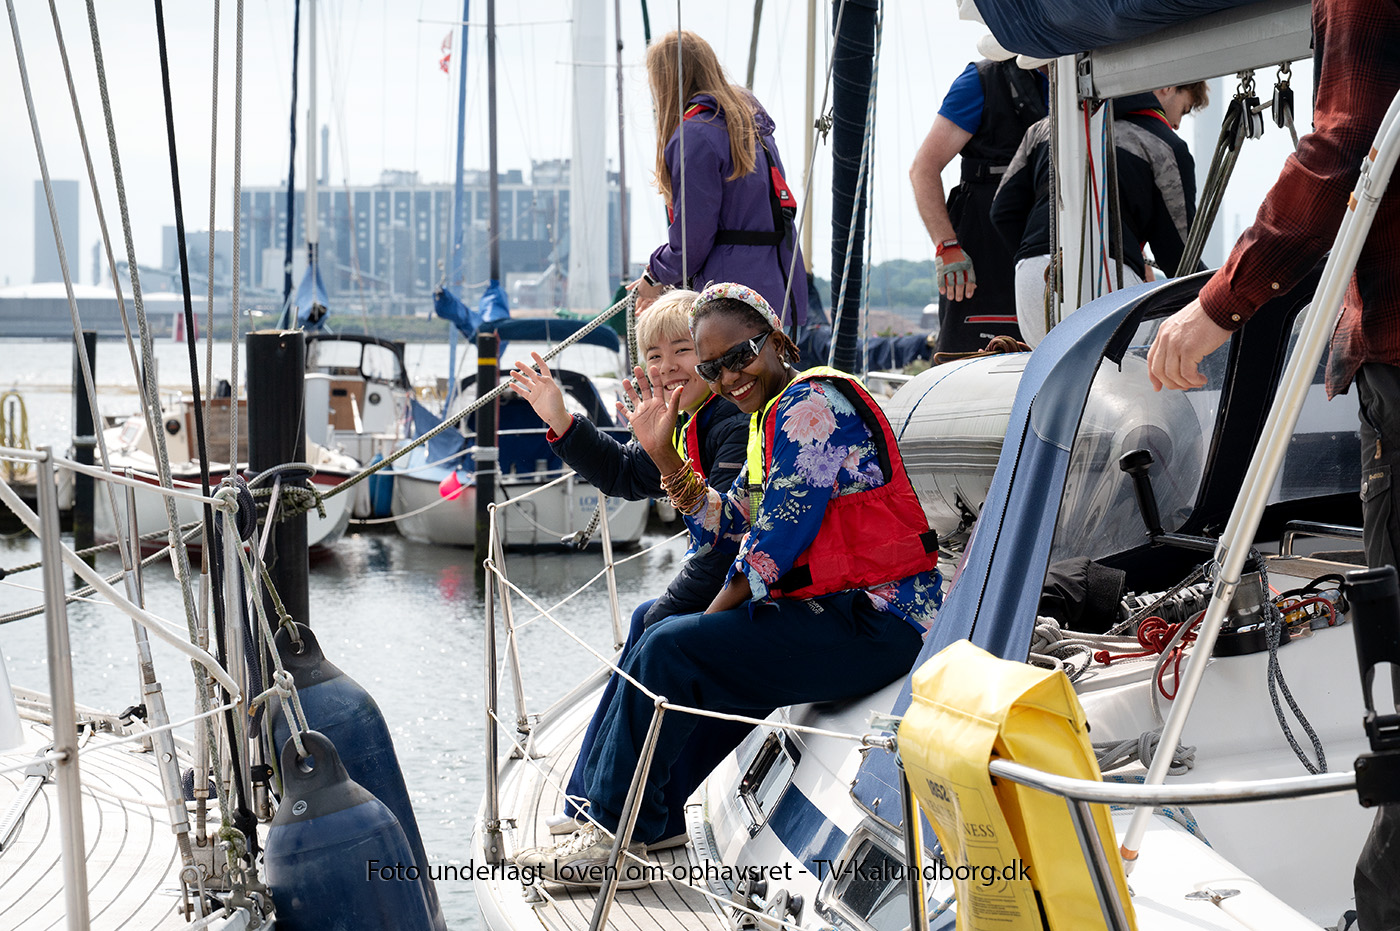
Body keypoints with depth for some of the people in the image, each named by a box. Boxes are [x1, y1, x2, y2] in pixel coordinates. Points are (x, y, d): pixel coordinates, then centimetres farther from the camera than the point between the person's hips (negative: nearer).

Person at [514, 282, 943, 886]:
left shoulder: (810, 402, -13)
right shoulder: (776, 416, 18)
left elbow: (776, 540, -17)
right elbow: (726, 524, 17)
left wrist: (712, 618, -8)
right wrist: (661, 452, 7)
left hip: (875, 625, -11)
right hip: (834, 612, 11)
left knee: (670, 651, -14)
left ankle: (615, 837, -3)